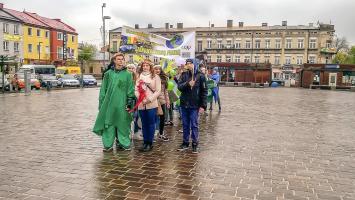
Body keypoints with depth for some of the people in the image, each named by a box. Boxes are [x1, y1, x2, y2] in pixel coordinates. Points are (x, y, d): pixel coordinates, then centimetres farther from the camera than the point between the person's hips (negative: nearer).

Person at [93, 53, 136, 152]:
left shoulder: (127, 74, 6)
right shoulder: (108, 74, 10)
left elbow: (131, 90, 4)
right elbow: (103, 89, 11)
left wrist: (130, 103, -3)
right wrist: (102, 103, 7)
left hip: (122, 104, -1)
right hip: (109, 103, 2)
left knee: (122, 124, 3)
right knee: (108, 124, 4)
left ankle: (123, 143, 16)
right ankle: (108, 145, 13)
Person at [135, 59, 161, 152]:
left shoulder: (155, 77, 0)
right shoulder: (139, 76, 11)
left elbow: (158, 91, -4)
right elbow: (136, 89, 8)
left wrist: (149, 100, -12)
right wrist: (140, 98, -9)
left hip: (151, 104, -3)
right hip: (141, 105, 3)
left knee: (151, 124, 1)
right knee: (144, 124, 10)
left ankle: (150, 143, 11)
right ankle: (145, 142, 19)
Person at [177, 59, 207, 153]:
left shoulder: (200, 76, -5)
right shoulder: (184, 75, 5)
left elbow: (204, 91, -5)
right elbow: (179, 86, -3)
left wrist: (203, 105, -10)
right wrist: (187, 84, -22)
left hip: (195, 105, -3)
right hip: (184, 104, 3)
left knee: (194, 125, 3)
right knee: (185, 124, 12)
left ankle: (195, 144, 15)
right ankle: (185, 142, 25)